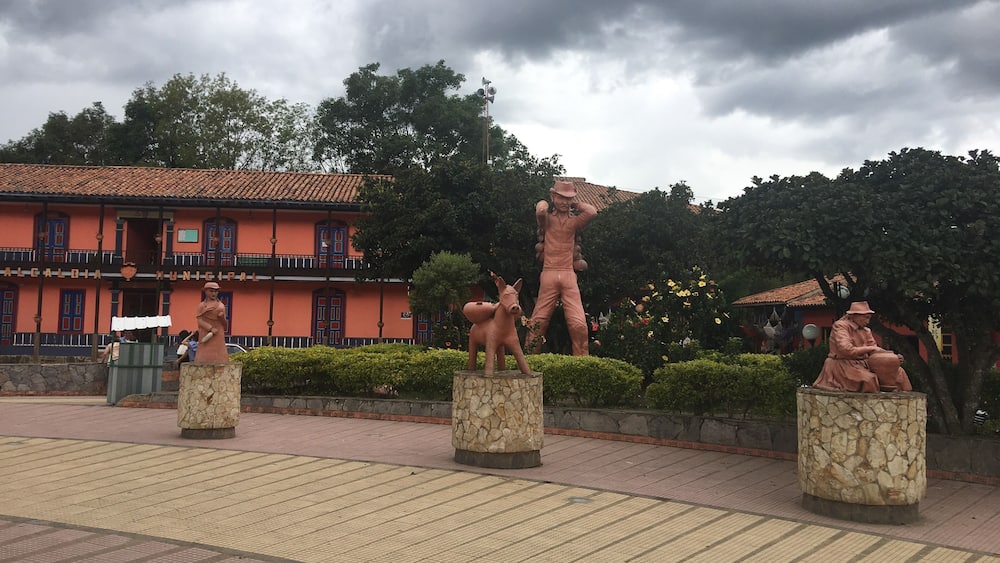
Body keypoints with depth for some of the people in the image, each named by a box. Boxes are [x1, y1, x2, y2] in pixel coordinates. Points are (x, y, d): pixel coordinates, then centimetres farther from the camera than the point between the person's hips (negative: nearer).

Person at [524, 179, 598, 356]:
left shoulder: (574, 221, 10)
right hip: (549, 274, -1)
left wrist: (575, 204, 6)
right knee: (539, 321, 2)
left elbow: (592, 212, -10)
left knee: (579, 324, -8)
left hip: (569, 276, 1)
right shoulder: (547, 218, 5)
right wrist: (544, 202, 3)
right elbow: (540, 210, -19)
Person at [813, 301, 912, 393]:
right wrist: (870, 348, -20)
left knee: (898, 371, 1)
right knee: (869, 379, -34)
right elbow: (846, 350, -22)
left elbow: (874, 351, 8)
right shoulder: (840, 326, -10)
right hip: (843, 365, -8)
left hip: (862, 364, 8)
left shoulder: (866, 331, 14)